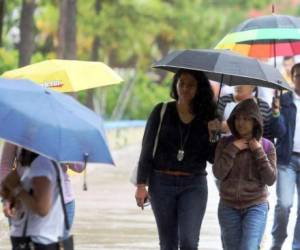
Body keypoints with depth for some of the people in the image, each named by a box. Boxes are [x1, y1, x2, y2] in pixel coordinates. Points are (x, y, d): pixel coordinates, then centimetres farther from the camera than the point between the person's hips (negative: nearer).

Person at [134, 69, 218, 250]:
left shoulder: (207, 117, 3)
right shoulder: (162, 112, 2)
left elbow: (212, 158, 6)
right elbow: (147, 150, 2)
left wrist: (214, 136, -13)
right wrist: (141, 185, -5)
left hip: (194, 185, -1)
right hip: (162, 183, 1)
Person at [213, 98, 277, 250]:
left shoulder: (266, 146, -2)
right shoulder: (225, 143, 0)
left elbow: (270, 180, -6)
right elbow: (218, 174, -9)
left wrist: (258, 152, -12)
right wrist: (232, 149, -14)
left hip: (256, 206, -2)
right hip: (229, 207, 2)